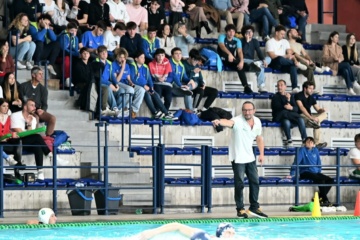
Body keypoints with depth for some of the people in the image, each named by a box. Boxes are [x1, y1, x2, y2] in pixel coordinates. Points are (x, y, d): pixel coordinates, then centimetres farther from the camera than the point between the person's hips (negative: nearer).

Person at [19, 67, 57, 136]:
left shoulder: (43, 89, 10)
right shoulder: (23, 86, 0)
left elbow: (44, 104, 5)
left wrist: (42, 110, -19)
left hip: (38, 111, 4)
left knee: (52, 118, -21)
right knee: (36, 117, -36)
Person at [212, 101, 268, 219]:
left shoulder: (257, 122, 1)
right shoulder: (238, 121, -20)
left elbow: (259, 138, 16)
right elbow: (229, 122, -44)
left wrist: (261, 154, 11)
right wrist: (219, 121, -66)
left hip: (250, 157, 6)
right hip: (238, 158, -6)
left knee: (255, 181, 10)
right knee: (239, 184, -3)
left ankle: (254, 207, 23)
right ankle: (240, 209, 8)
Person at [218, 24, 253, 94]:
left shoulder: (237, 41, 2)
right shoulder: (222, 37, -5)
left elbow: (240, 51, -14)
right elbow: (222, 46, -26)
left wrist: (241, 61, -35)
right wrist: (229, 54, -45)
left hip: (231, 61, 1)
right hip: (222, 59, -1)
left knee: (240, 66, -28)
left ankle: (246, 86, -33)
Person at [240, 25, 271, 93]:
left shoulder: (255, 41, 12)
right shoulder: (242, 41, -4)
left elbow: (259, 52, -1)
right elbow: (243, 52, -20)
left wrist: (263, 60, -20)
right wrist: (247, 41, -22)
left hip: (252, 61, 5)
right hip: (244, 61, -5)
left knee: (268, 58, -16)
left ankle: (258, 64, -42)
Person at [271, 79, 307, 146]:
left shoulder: (291, 96, 17)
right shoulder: (275, 97, 6)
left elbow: (296, 109, 5)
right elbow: (278, 108, -10)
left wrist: (291, 108, -18)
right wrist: (287, 100, -14)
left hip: (290, 116, 4)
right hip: (280, 117, -4)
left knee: (301, 120, -27)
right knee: (286, 121, -38)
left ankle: (305, 139, -28)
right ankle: (289, 139, -30)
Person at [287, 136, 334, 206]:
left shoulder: (315, 150, 13)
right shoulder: (302, 150, -3)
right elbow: (296, 162, -9)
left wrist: (319, 173, 14)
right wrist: (292, 174, -15)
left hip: (315, 173, 6)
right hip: (305, 173, -6)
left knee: (330, 180, -13)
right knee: (321, 179, -31)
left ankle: (318, 198, -11)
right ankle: (325, 200, -24)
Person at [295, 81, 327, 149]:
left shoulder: (311, 98, 14)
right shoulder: (299, 96, -7)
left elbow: (317, 109, 14)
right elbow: (301, 107, -22)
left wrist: (321, 110, -14)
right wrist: (311, 117, -33)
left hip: (309, 116, 8)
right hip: (301, 116, -8)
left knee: (324, 114, -14)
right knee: (317, 124, -30)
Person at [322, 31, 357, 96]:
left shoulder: (339, 47, 22)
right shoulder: (326, 46, 4)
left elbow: (342, 57, 10)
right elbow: (325, 58, -7)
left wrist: (340, 59, -16)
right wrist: (334, 59, -25)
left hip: (339, 67, 5)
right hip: (331, 66, -5)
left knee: (346, 71, -32)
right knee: (347, 64, -30)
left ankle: (350, 89, -40)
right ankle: (353, 82, -26)